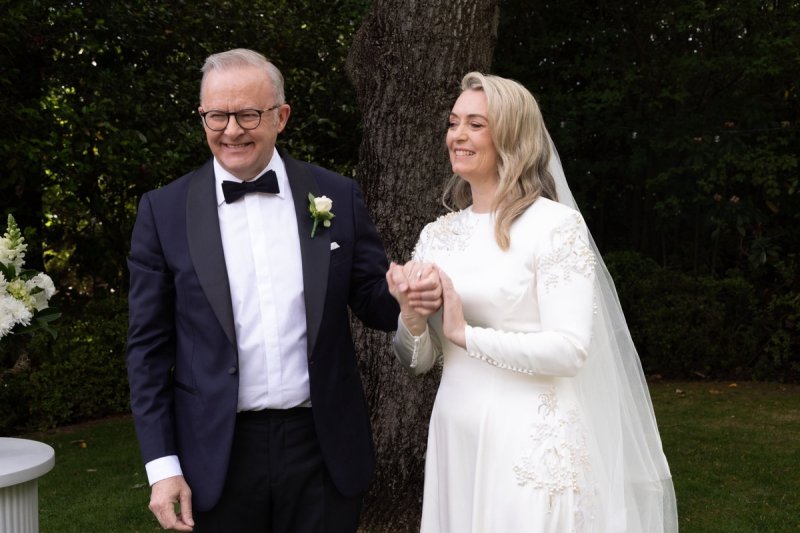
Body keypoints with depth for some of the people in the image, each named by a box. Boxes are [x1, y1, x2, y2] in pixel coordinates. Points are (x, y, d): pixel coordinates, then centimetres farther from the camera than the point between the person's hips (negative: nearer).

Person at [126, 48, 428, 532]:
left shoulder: (337, 197, 1)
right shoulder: (165, 211, -1)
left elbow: (374, 302, 5)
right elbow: (150, 346, 0)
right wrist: (162, 466, -4)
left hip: (323, 447, 1)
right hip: (217, 456, 0)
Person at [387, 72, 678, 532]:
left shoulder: (556, 225, -9)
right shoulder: (437, 235, 8)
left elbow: (570, 350, -17)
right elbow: (420, 361, 11)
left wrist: (465, 334, -15)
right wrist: (411, 318, -10)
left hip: (529, 443, -5)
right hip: (453, 437, 5)